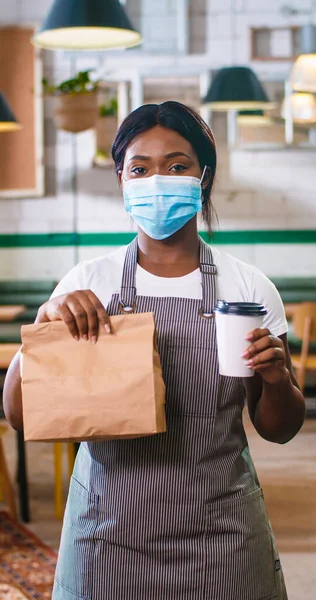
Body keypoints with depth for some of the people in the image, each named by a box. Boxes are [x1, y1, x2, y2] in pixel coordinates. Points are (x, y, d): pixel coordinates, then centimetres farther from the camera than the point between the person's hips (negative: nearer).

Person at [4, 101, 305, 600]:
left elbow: (279, 429, 5)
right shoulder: (87, 283, -1)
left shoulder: (247, 286, -2)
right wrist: (46, 323, -18)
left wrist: (277, 377, -16)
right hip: (109, 537, 0)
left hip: (221, 541, 0)